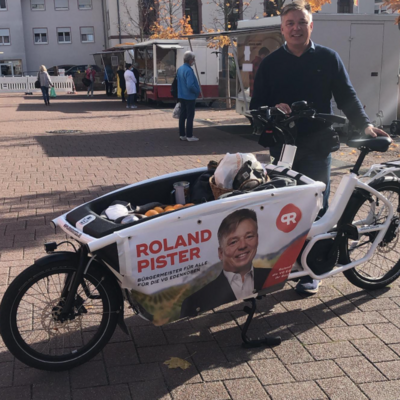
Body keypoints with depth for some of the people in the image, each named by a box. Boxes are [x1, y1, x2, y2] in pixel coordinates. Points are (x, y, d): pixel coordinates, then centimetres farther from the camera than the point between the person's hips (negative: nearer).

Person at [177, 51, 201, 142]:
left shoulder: (180, 69, 6)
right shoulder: (188, 70, -22)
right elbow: (190, 85, -29)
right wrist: (197, 91, -12)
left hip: (182, 96, 9)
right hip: (189, 97, -9)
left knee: (183, 115, 13)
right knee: (190, 116, -1)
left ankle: (182, 134, 20)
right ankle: (189, 136, 3)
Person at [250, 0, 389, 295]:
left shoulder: (328, 58, 3)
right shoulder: (271, 63, 5)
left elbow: (347, 96, 2)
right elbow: (256, 105, 4)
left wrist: (365, 124, -13)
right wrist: (273, 109, -18)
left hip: (318, 147, -1)